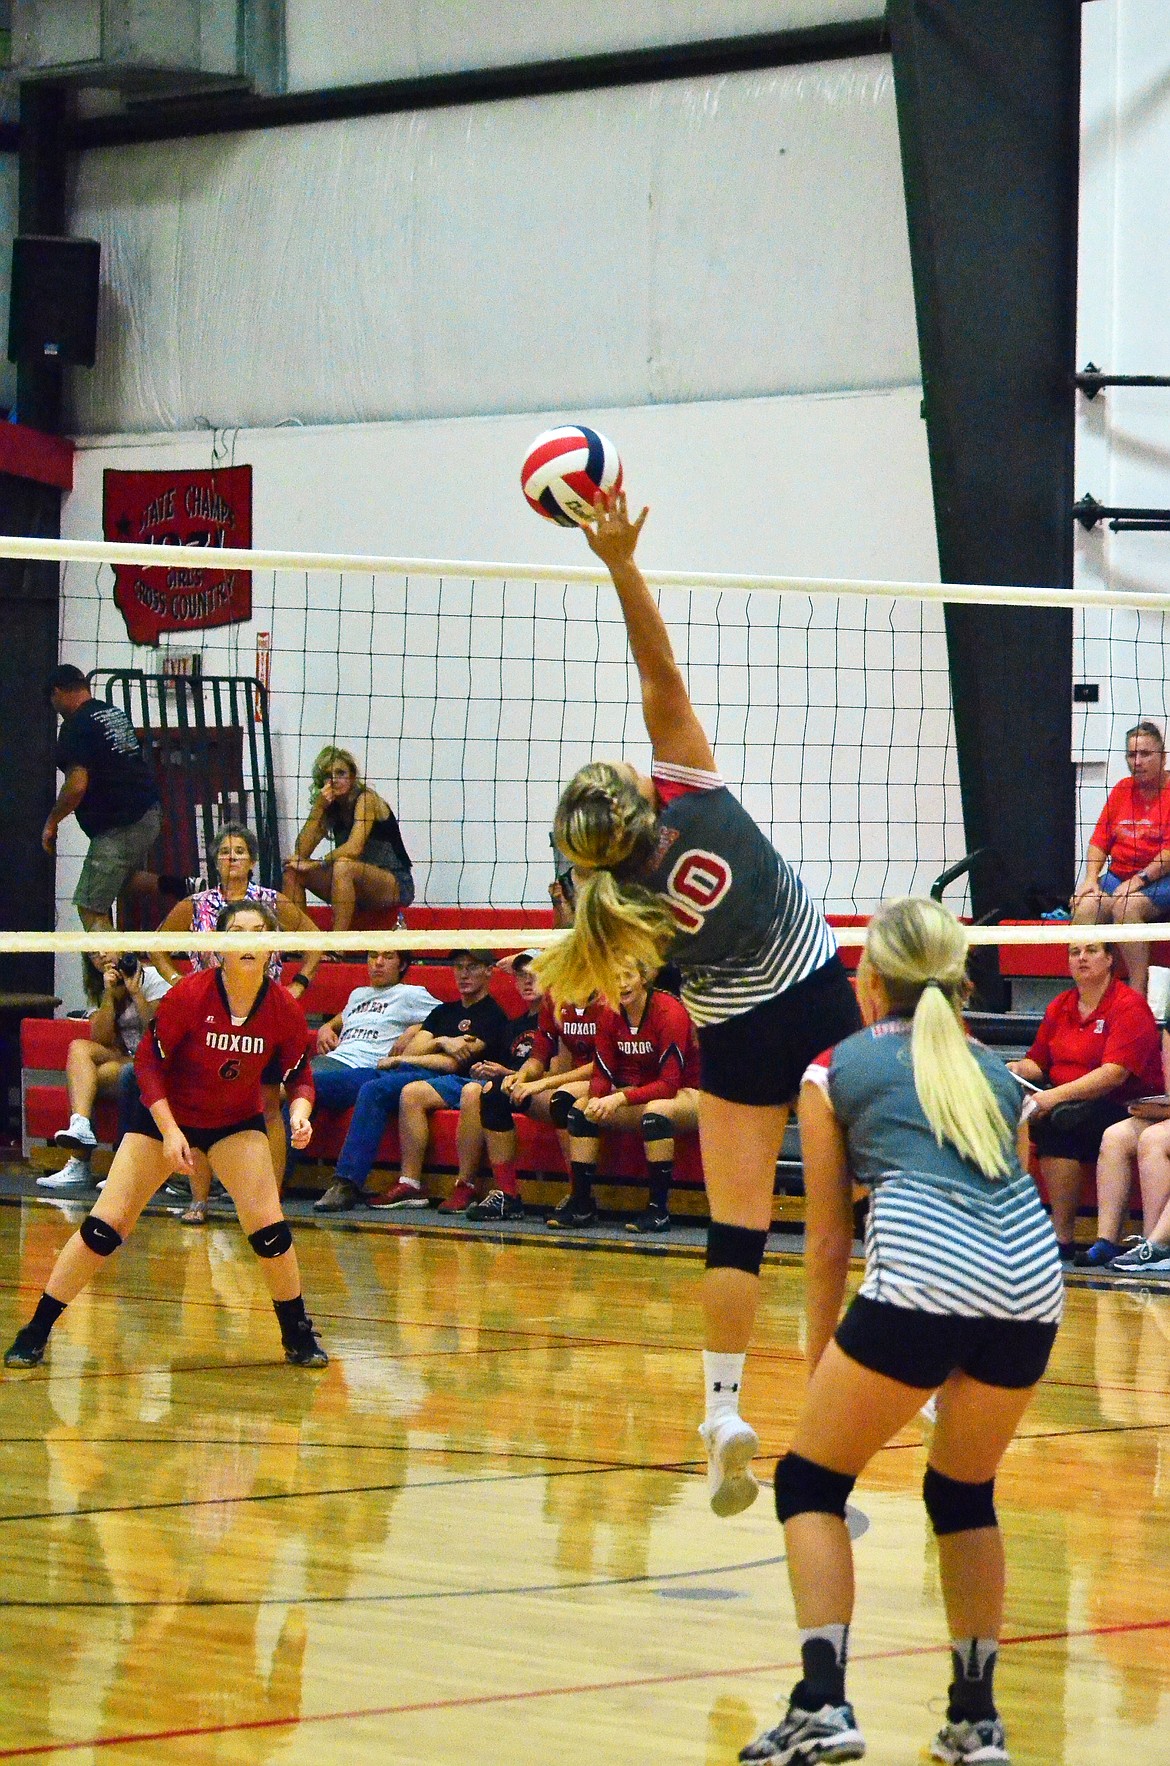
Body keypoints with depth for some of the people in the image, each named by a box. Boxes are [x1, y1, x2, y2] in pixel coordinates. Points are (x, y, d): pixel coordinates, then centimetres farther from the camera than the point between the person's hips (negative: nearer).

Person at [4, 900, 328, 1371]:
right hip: (165, 1116, -2)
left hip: (236, 1122, 2)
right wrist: (169, 1131, -22)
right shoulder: (188, 995, -24)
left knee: (268, 1226, -13)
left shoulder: (283, 1009, -17)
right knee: (103, 1226, -7)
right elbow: (149, 1061, -15)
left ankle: (297, 1334, 8)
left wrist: (299, 1113, -25)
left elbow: (298, 1074, -3)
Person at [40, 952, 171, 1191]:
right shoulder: (99, 989, 15)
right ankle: (80, 1126, -41)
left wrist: (135, 992, -17)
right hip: (125, 1061, 6)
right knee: (79, 1048, -22)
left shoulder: (152, 978, -3)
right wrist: (109, 994, -8)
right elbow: (101, 1040, 1)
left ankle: (79, 1164, -29)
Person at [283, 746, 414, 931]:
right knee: (293, 871, -6)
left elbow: (353, 849, -25)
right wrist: (318, 808, -12)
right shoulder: (330, 807, 8)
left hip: (397, 886, -7)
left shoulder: (367, 799, -11)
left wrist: (317, 864, -22)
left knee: (343, 867, -35)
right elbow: (301, 852, -5)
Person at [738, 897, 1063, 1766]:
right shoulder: (994, 1070, 28)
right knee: (966, 1493, 25)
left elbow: (828, 1244, 18)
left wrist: (820, 1363, 28)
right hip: (1032, 1277, 5)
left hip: (923, 1271, -5)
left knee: (809, 1483, 11)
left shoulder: (838, 1070, 17)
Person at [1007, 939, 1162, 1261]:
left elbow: (1114, 1074, -19)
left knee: (1060, 1121, -34)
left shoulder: (1129, 1006, -7)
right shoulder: (1060, 1006, 14)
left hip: (1122, 1107, -6)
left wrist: (1057, 1096, -27)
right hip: (1066, 1102, 6)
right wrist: (1019, 1069, -6)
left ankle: (1064, 1237, -29)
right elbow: (1038, 1063, 19)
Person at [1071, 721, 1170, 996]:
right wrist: (1091, 876, -2)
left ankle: (1138, 991, -31)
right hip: (1118, 877, 5)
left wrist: (1139, 880, -19)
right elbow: (1100, 839, 15)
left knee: (1126, 906, -34)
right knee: (1086, 906, -24)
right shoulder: (1122, 789, 16)